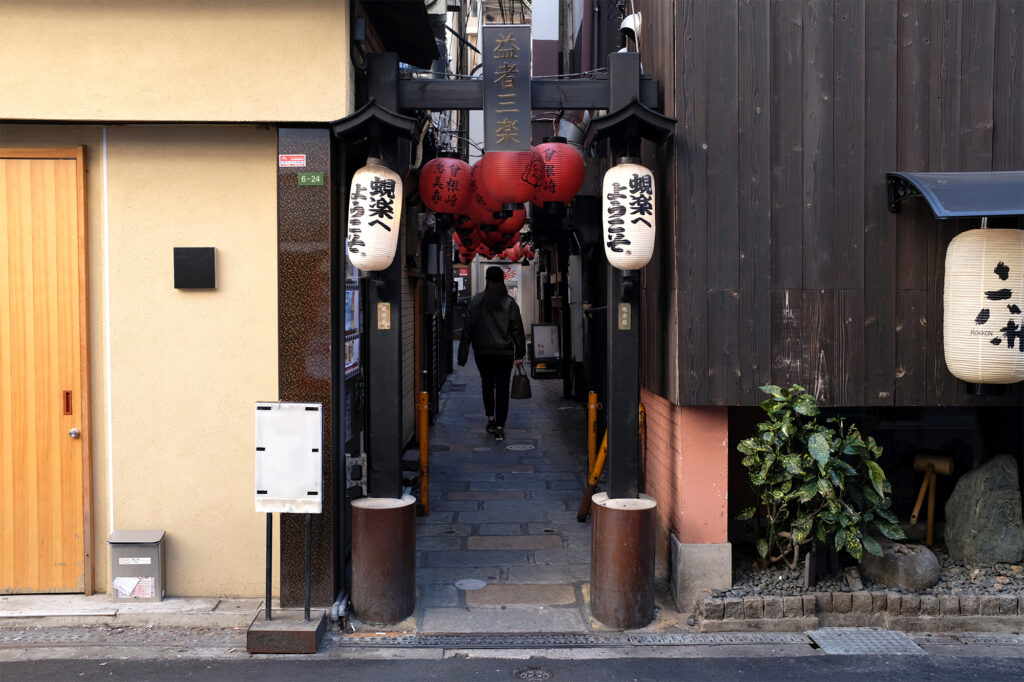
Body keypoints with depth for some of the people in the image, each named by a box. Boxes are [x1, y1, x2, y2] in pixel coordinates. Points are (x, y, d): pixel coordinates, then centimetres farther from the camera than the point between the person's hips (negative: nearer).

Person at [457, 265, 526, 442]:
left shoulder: (477, 301, -4)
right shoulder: (510, 303, -2)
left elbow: (468, 328, -5)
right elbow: (517, 330, -1)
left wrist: (463, 354, -2)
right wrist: (519, 354, 6)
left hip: (483, 352, 1)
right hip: (505, 352, -1)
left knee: (487, 385, 20)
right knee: (502, 388, 1)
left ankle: (491, 420, 25)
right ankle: (499, 428, -5)